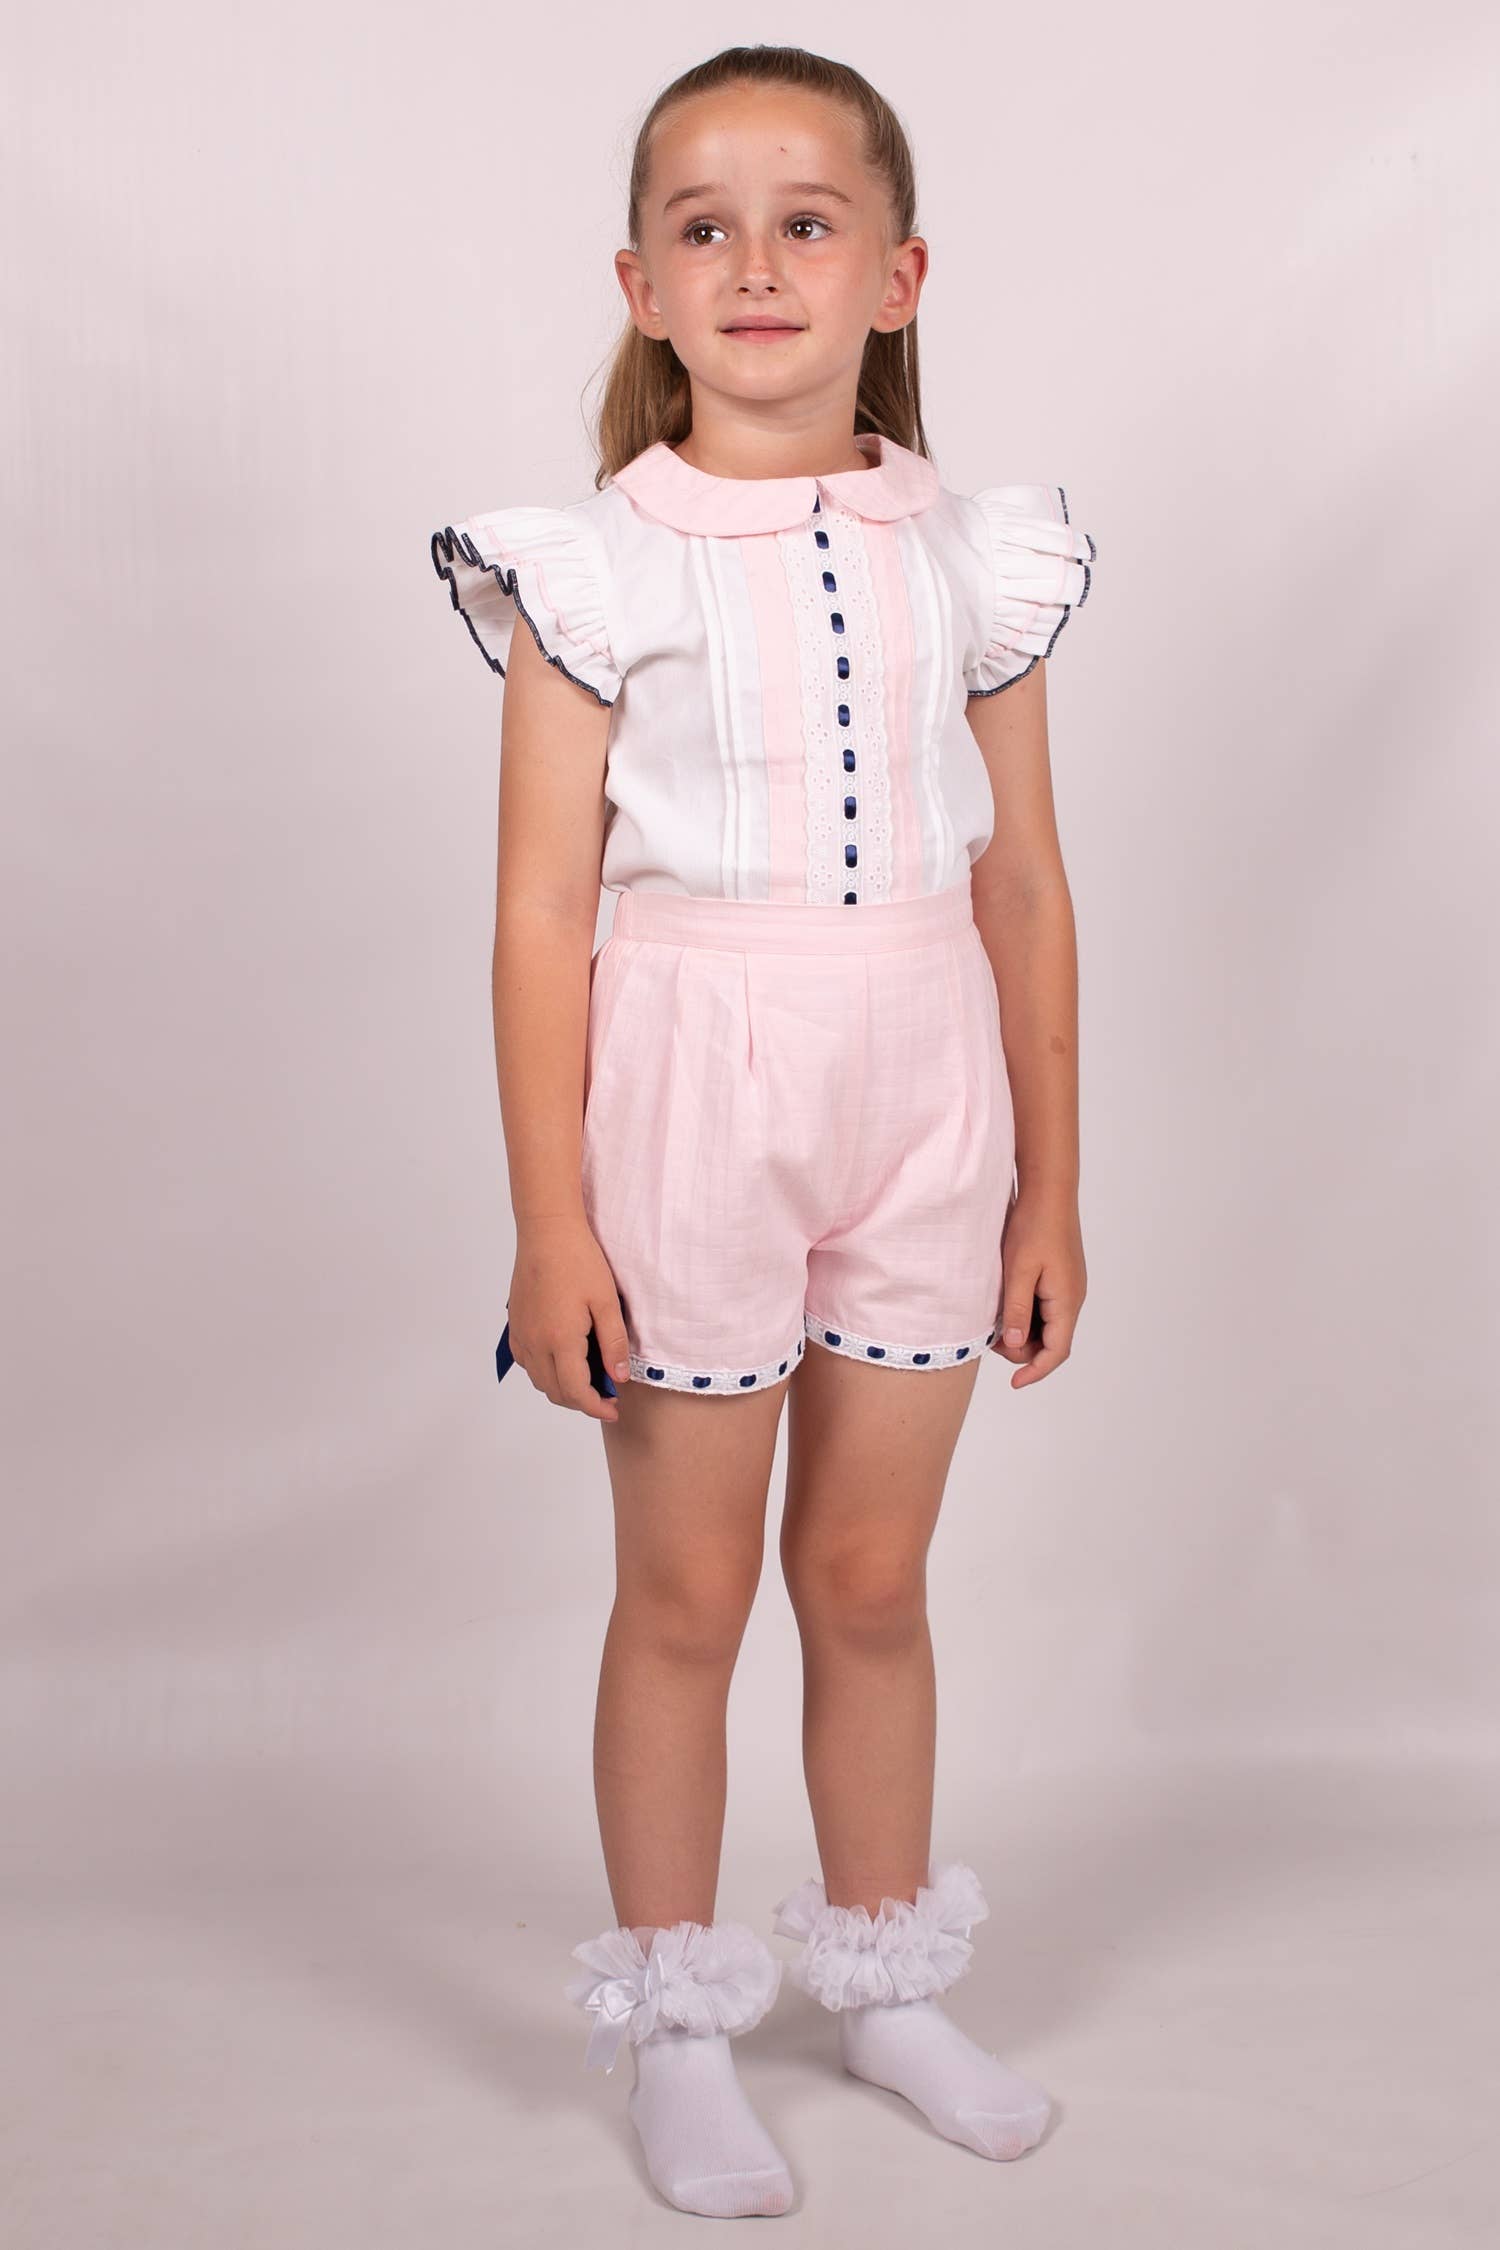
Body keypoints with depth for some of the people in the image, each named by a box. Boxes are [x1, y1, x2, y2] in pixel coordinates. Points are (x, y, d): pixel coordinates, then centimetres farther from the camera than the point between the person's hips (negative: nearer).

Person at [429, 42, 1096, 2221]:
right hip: (690, 1087, -3)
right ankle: (675, 2024, 26)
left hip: (921, 1099, 3)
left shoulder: (974, 558, 4)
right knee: (687, 1584, 8)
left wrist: (1049, 1186, 8)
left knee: (874, 1572, 14)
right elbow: (542, 910, -7)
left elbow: (1026, 893, 7)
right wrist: (549, 1222, -10)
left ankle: (887, 1978, 34)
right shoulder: (598, 566, -5)